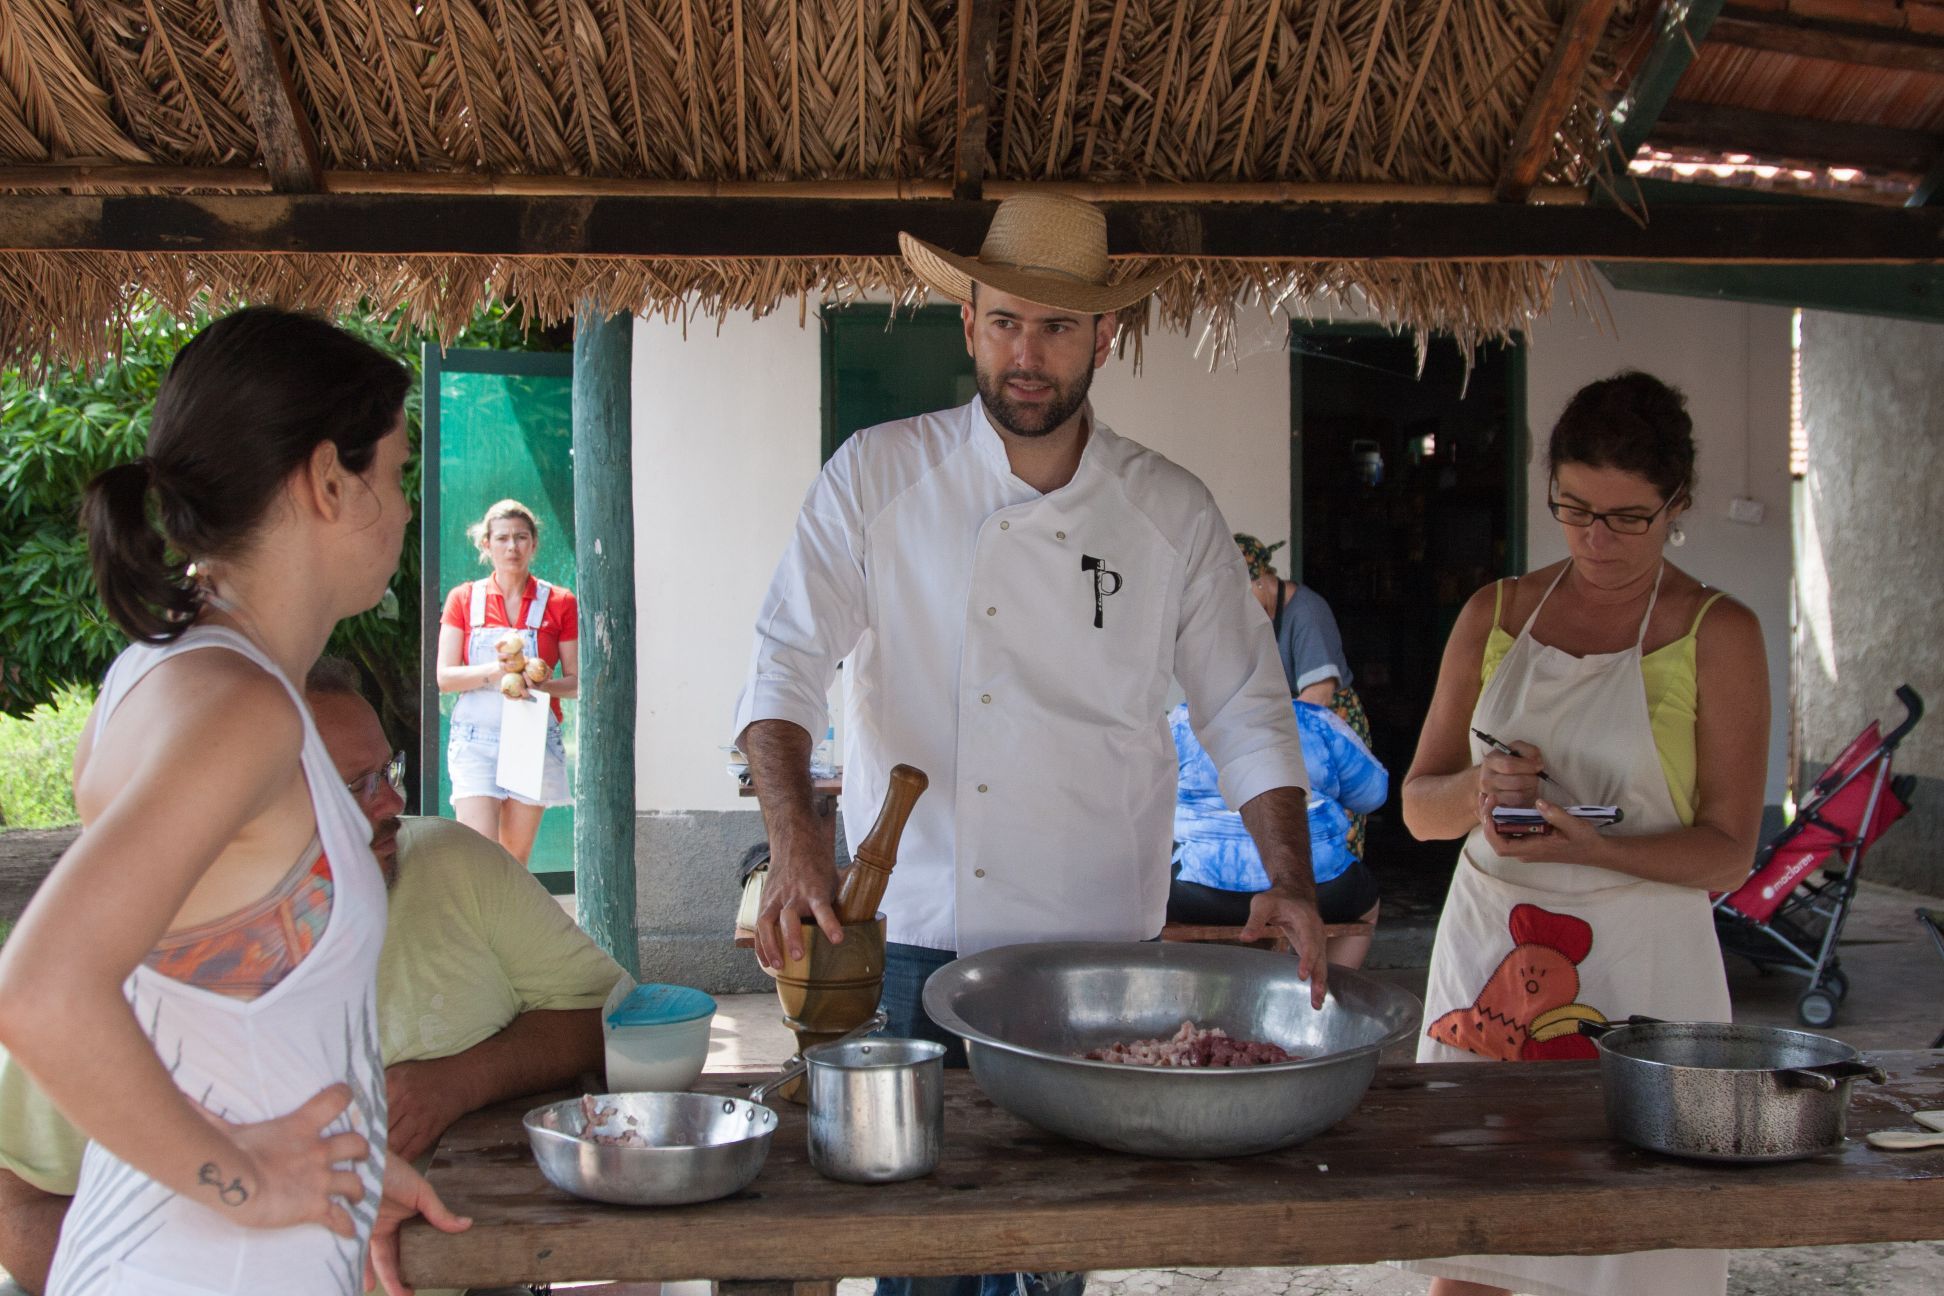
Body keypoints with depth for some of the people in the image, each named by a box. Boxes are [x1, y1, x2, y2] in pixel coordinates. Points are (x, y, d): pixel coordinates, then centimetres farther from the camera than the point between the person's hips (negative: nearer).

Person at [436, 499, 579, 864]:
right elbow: (444, 677, 2)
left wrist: (540, 683, -15)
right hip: (475, 740, 0)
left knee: (515, 860, 2)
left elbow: (576, 681, 6)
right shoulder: (464, 598, 8)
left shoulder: (559, 603, 6)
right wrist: (495, 671, -16)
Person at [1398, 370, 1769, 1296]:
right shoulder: (1495, 615, 8)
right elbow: (1420, 806, 11)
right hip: (1487, 941, 3)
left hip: (1638, 959, -3)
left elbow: (1728, 853, -5)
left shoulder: (1717, 634, -2)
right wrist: (1478, 789, -11)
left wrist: (1588, 846, -21)